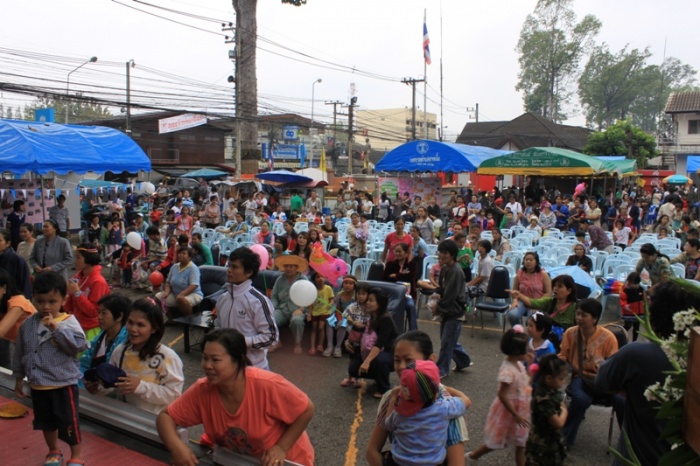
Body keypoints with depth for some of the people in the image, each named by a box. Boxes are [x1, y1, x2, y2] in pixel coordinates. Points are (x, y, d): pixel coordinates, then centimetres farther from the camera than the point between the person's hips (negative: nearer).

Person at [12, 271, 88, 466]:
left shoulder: (69, 322, -14)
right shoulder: (28, 324, 0)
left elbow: (78, 345, -28)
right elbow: (19, 353, 11)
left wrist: (56, 328, -32)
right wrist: (18, 378, 15)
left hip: (64, 383, -5)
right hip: (38, 384, 5)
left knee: (68, 420, 3)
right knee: (45, 420, 20)